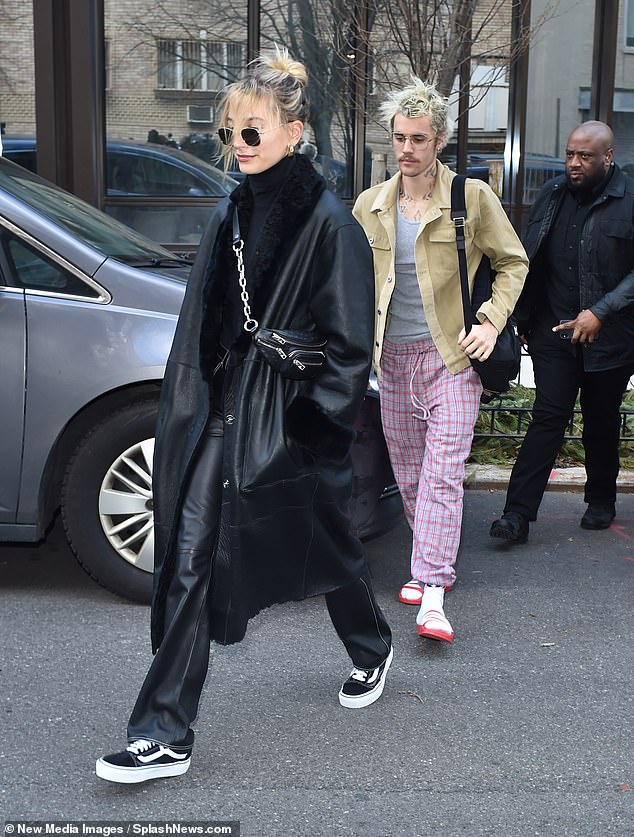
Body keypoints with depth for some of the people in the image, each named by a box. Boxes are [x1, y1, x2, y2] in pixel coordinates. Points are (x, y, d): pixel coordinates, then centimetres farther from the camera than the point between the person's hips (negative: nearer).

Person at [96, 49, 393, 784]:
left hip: (288, 427, -5)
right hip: (218, 418, 6)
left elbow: (349, 346, -11)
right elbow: (200, 328, 13)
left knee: (323, 550, 14)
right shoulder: (230, 215, 9)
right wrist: (184, 410, 10)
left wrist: (310, 432, -14)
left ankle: (372, 651, 46)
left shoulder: (328, 223, -11)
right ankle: (164, 737, 8)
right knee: (189, 565, 0)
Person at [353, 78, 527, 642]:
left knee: (442, 474, -11)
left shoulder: (473, 197, -3)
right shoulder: (370, 205, 7)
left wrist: (490, 322, -7)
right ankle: (433, 564, 29)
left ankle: (433, 594, -11)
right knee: (410, 476, 12)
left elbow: (513, 262, 5)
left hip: (452, 355, -4)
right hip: (393, 358, 4)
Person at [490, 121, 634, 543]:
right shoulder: (553, 194, 6)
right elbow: (531, 261, 13)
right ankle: (518, 513, -4)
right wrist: (525, 319, 10)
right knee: (547, 418, -2)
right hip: (553, 331, 3)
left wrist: (600, 312, -17)